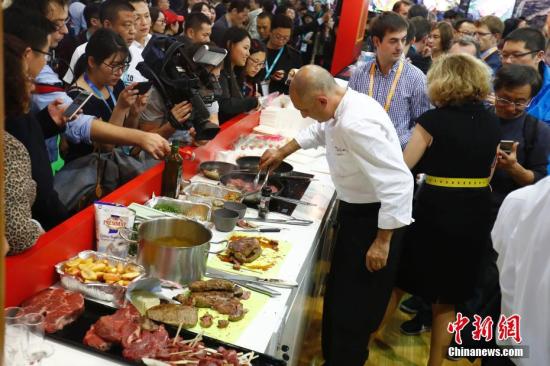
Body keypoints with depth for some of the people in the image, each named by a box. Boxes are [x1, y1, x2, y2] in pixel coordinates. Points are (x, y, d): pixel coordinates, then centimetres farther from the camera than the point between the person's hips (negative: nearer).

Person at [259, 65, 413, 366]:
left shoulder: (356, 125, -33)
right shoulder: (342, 105, -2)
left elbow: (398, 183, -32)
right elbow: (318, 130, 23)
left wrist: (383, 241, -25)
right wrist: (283, 152, 23)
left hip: (374, 217, -10)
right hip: (354, 209, 10)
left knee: (354, 307, 3)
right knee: (338, 296, 23)